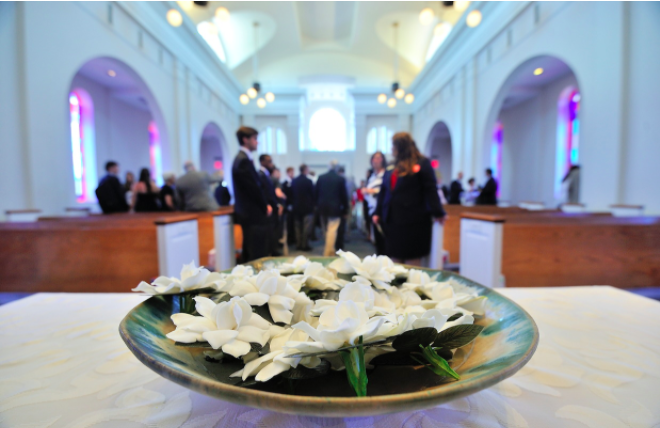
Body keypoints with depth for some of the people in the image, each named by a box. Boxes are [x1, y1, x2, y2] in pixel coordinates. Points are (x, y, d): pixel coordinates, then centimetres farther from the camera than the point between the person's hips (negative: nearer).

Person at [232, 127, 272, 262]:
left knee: (249, 254, 16)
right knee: (257, 256, -6)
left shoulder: (243, 158, 16)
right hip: (253, 215, -10)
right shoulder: (243, 160, -16)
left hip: (250, 214, 10)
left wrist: (265, 204, 8)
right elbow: (253, 188, -18)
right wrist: (266, 206, -6)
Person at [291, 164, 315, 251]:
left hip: (296, 207, 6)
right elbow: (313, 194, -7)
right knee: (306, 228, -1)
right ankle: (305, 245, 1)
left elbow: (291, 194, 8)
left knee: (298, 227, 11)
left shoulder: (294, 181, 4)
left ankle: (298, 245, 16)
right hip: (307, 207, -6)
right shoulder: (308, 181, -13)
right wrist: (313, 204, 9)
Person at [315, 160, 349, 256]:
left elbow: (315, 193, 5)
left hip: (322, 207, 4)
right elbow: (344, 195, -3)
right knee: (332, 231, -3)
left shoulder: (321, 177, 2)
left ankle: (330, 249, 33)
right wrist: (345, 209, 6)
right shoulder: (341, 179, -7)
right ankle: (328, 253, -5)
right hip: (335, 208, -4)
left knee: (326, 231, 18)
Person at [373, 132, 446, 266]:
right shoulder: (391, 169, 15)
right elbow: (383, 193, 16)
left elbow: (430, 190, -7)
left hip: (413, 222, -6)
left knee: (413, 261, 1)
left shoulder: (422, 164, -1)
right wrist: (377, 213, 7)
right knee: (395, 261, 12)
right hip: (392, 221, 6)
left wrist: (438, 213, -15)